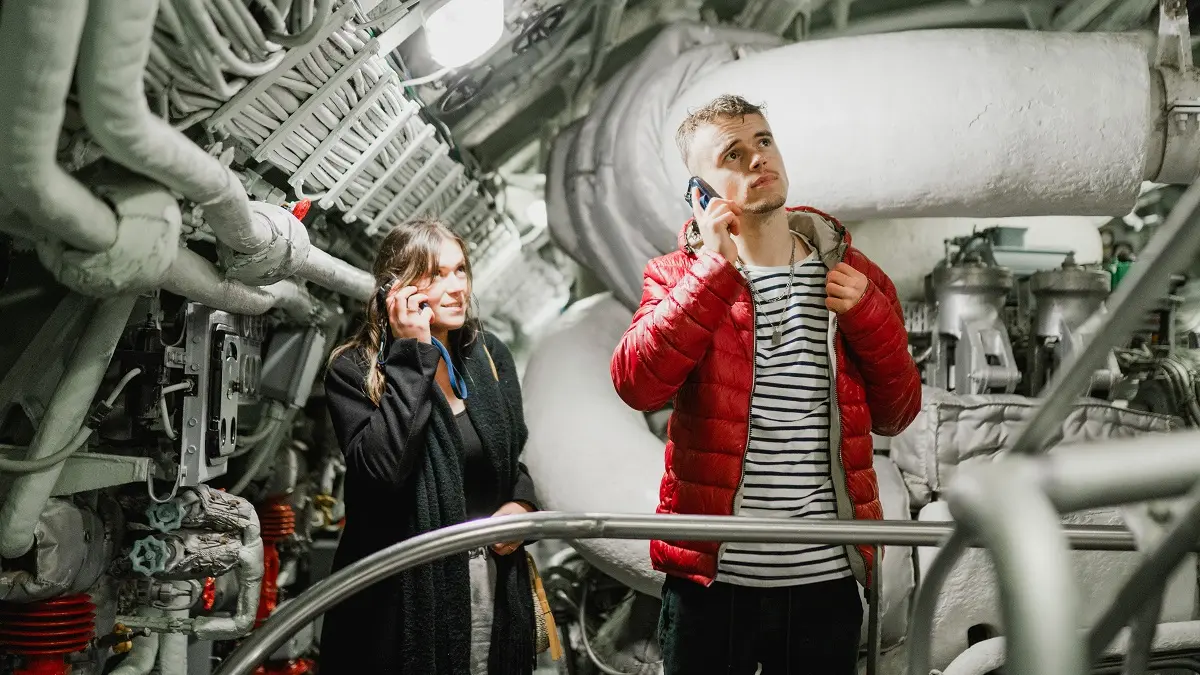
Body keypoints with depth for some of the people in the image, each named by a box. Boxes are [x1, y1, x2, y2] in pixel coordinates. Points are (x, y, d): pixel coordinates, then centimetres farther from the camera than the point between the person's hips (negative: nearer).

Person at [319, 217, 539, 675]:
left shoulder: (489, 355, 7)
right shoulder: (354, 370, -9)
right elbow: (379, 468, -25)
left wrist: (521, 502, -2)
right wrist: (413, 356, -20)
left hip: (493, 581, 5)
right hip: (406, 589, -5)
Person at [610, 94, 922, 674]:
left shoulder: (851, 274, 5)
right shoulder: (680, 276, 1)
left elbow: (896, 412, 7)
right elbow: (636, 385, -17)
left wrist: (866, 313, -8)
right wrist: (716, 267, -17)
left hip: (826, 578, 2)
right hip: (710, 576, -1)